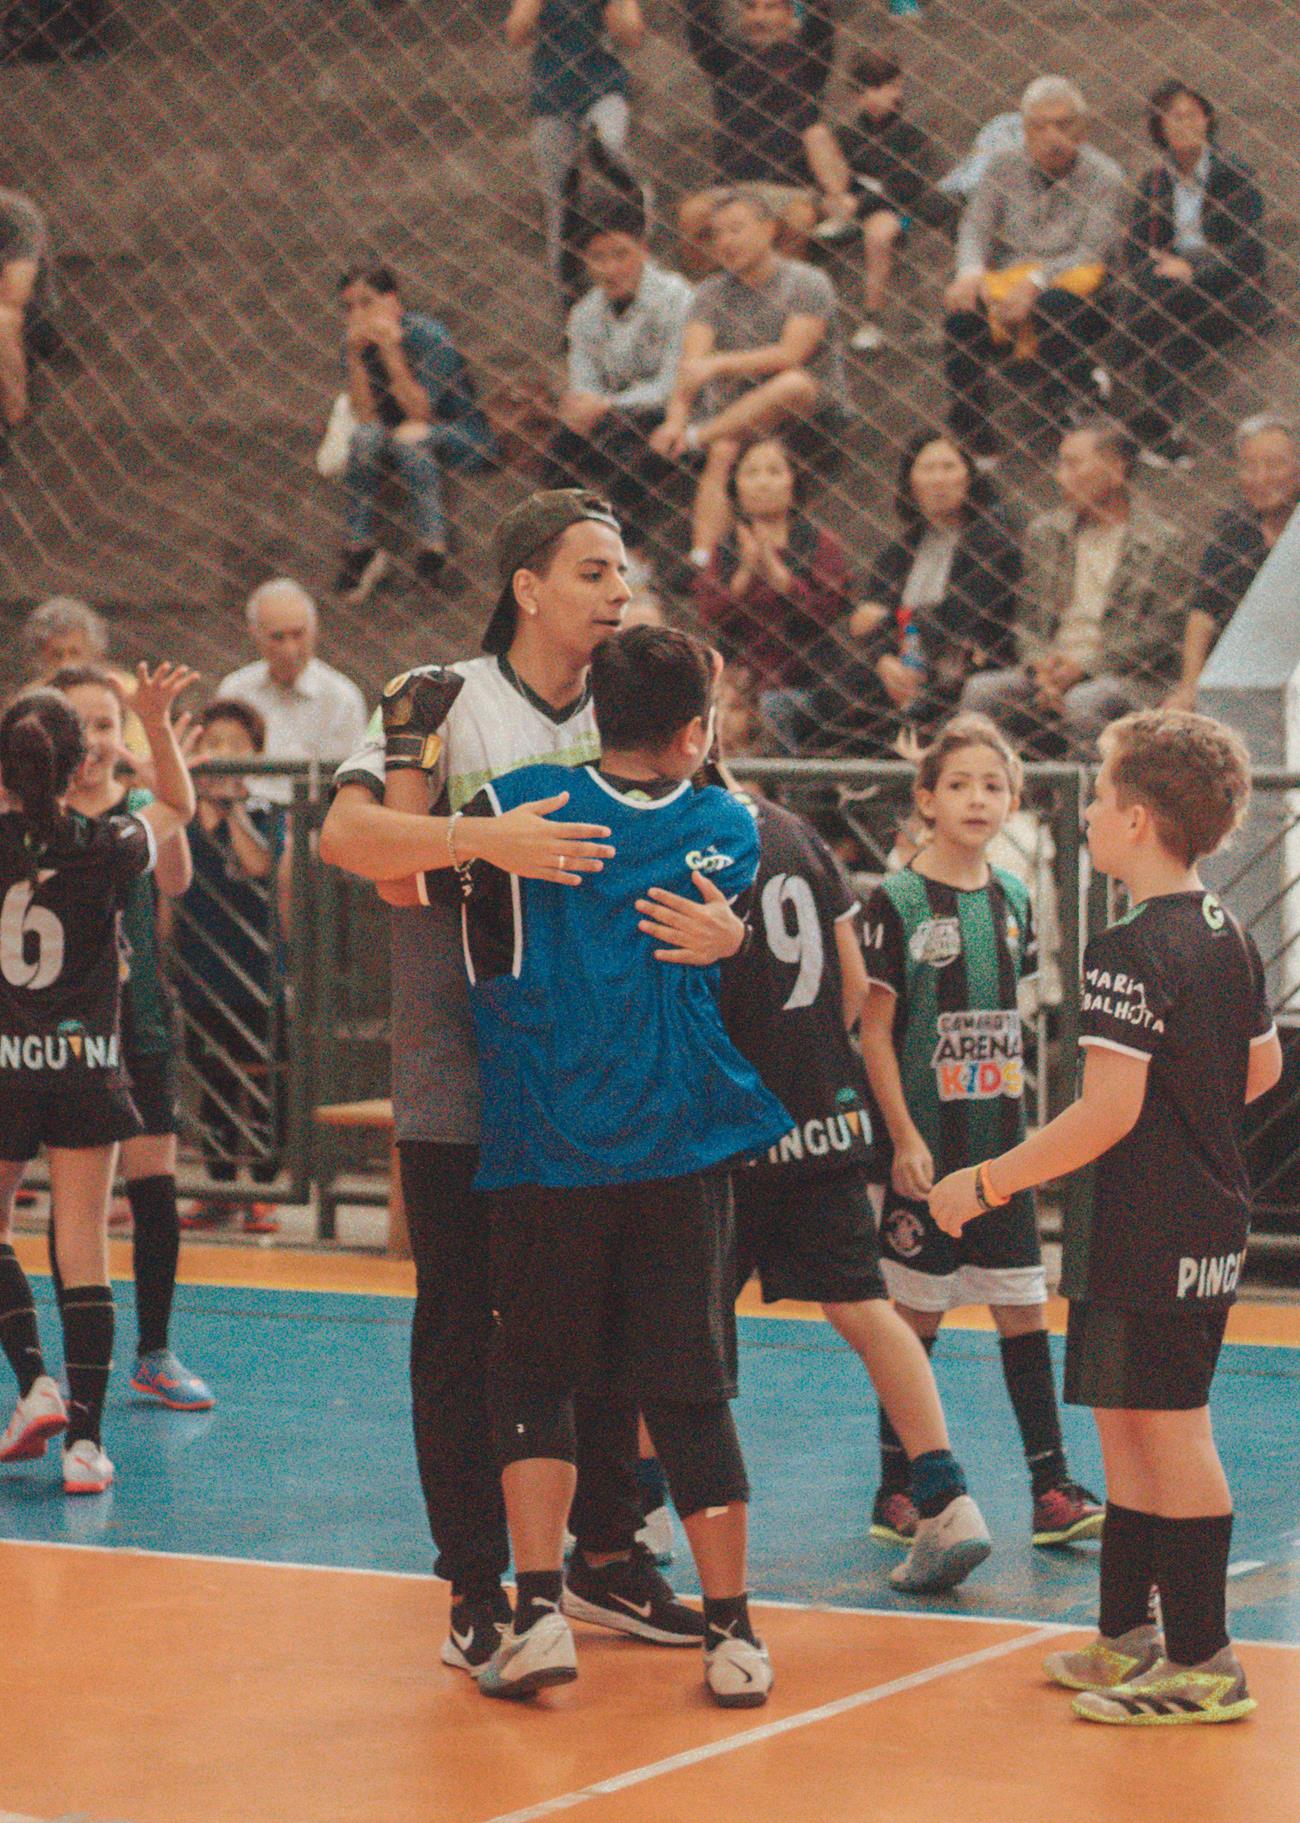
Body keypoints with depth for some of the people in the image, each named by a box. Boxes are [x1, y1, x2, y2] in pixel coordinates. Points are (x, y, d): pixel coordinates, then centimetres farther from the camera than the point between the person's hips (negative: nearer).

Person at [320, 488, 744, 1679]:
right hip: (462, 1084, -5)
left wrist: (722, 930, -20)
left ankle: (606, 1555, 25)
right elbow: (348, 834, -20)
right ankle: (477, 1590, 10)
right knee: (462, 1335, 1)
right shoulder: (441, 701, -7)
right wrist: (478, 838, -34)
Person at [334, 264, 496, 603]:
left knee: (410, 438, -36)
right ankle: (358, 545, -24)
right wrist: (354, 356, -22)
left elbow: (419, 413, -25)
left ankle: (433, 545, -36)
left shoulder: (429, 337, -19)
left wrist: (390, 350, -30)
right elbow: (366, 415, -12)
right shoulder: (356, 343, -2)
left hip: (462, 439, -5)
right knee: (365, 435, -26)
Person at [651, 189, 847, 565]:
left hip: (815, 413, -3)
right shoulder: (712, 293, 9)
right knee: (721, 456, -29)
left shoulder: (808, 285, -2)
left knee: (793, 383, -36)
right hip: (736, 411, 4)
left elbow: (791, 355, -17)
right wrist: (676, 417, -27)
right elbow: (692, 360, -7)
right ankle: (701, 558, -43)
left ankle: (694, 438, -41)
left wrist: (719, 364, -27)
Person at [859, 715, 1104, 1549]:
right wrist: (905, 1139, -13)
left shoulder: (1013, 899, 8)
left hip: (1001, 1144, 5)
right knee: (916, 1314, 2)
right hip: (928, 1147, -5)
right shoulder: (897, 901, -8)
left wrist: (1022, 1121, 14)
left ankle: (1051, 1489, 6)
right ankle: (898, 1489, 12)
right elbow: (876, 1032, -8)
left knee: (1023, 1308, 4)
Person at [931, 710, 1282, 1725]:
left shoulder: (1130, 952, -19)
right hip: (1213, 1224, 9)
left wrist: (985, 1183, -17)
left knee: (1173, 1436, -3)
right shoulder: (1226, 935, 9)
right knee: (1130, 1426, 17)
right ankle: (1129, 1639, 25)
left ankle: (1204, 1665, 3)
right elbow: (1263, 1068, 21)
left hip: (1148, 1240, -9)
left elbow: (1109, 1112, -24)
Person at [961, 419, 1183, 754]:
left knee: (1083, 702, -37)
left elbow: (1159, 635, -6)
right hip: (1052, 668, 4)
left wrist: (1084, 666, -13)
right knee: (980, 690, -22)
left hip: (1129, 677, -4)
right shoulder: (1044, 531, 15)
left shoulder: (1162, 541, 0)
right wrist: (1042, 667, -9)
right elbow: (1030, 622, 14)